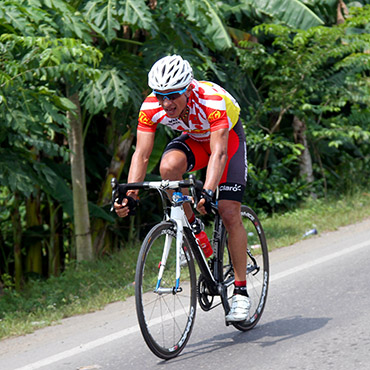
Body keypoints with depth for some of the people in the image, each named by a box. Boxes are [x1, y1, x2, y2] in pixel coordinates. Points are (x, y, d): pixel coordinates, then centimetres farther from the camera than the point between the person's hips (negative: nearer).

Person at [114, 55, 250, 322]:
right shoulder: (151, 107, -27)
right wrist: (130, 195, -39)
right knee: (169, 165, -32)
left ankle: (241, 292, -1)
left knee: (230, 214, -13)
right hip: (193, 138, 3)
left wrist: (207, 193, -59)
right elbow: (141, 154, -26)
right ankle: (192, 227, -7)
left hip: (228, 137, -3)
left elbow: (218, 152, -45)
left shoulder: (212, 101, -38)